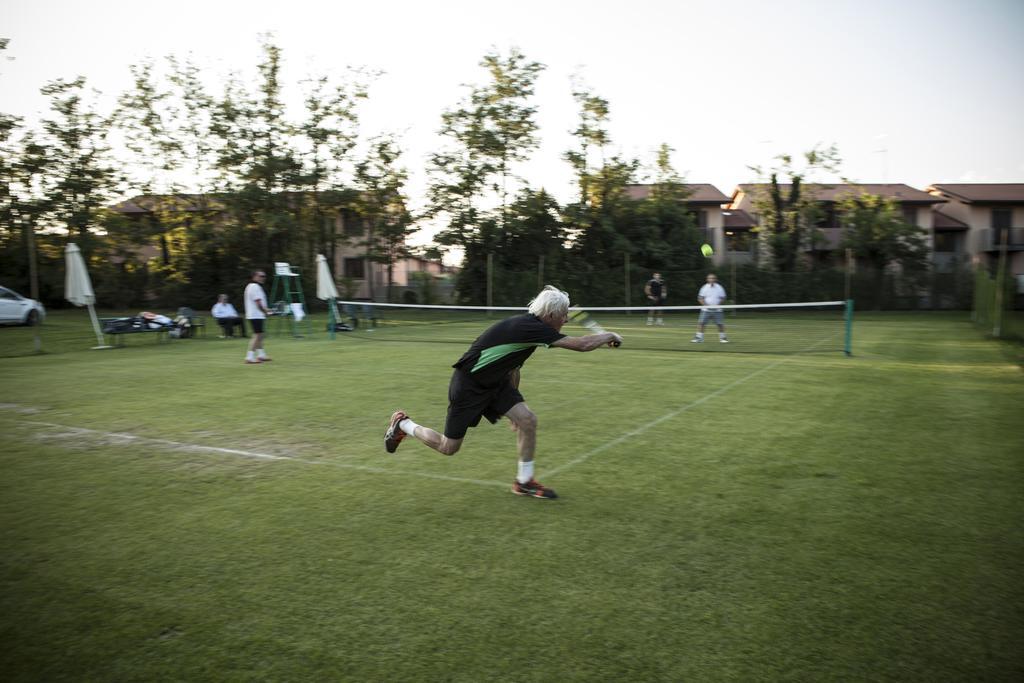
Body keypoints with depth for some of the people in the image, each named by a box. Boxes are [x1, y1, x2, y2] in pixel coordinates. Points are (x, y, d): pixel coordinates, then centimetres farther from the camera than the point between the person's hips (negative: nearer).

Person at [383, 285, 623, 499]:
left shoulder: (529, 326, 1)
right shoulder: (530, 327, -28)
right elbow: (583, 344, -32)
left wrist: (513, 404, 22)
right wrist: (609, 335, -13)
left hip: (495, 383, 9)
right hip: (468, 385, -9)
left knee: (527, 420, -8)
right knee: (448, 448, 4)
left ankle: (524, 481, 9)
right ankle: (402, 424, 29)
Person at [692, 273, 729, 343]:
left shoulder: (719, 288, 1)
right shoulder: (704, 287, -1)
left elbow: (722, 298, 6)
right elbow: (700, 298, 0)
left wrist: (717, 304, -10)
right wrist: (706, 305, -14)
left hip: (717, 310, 0)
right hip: (706, 310, 0)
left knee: (720, 324, -3)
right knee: (701, 323, -7)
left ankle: (722, 337, 12)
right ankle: (699, 338, 2)